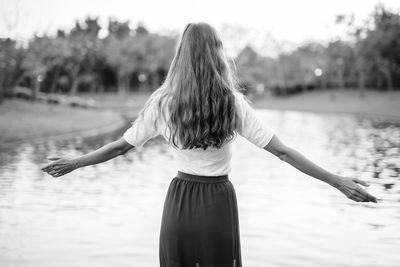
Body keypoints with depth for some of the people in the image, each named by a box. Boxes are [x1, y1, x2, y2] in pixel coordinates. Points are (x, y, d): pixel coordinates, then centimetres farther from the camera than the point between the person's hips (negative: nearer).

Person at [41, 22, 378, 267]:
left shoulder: (162, 101, -5)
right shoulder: (232, 102, -9)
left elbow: (121, 146, 1)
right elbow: (282, 151, -11)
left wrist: (74, 163, 17)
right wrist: (338, 181, -6)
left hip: (178, 203, 2)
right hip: (219, 202, -1)